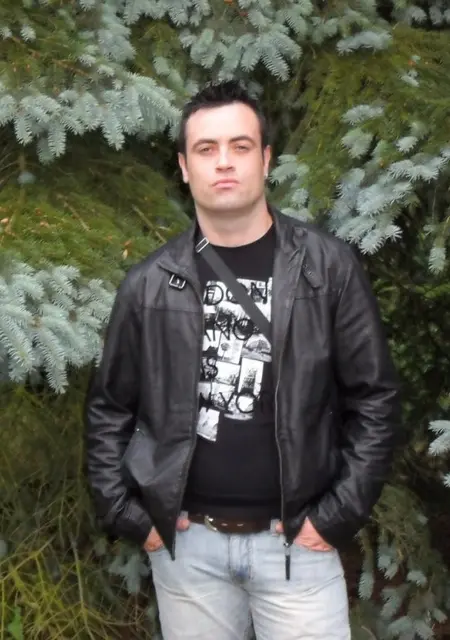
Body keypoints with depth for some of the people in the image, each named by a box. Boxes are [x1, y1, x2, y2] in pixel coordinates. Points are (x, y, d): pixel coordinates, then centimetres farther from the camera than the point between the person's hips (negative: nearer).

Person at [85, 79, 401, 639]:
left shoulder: (329, 268, -4)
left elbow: (374, 398, -2)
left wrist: (339, 515, -7)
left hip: (296, 541, -1)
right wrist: (125, 515, 0)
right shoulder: (149, 284, 0)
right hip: (183, 542, 2)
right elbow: (109, 409, 8)